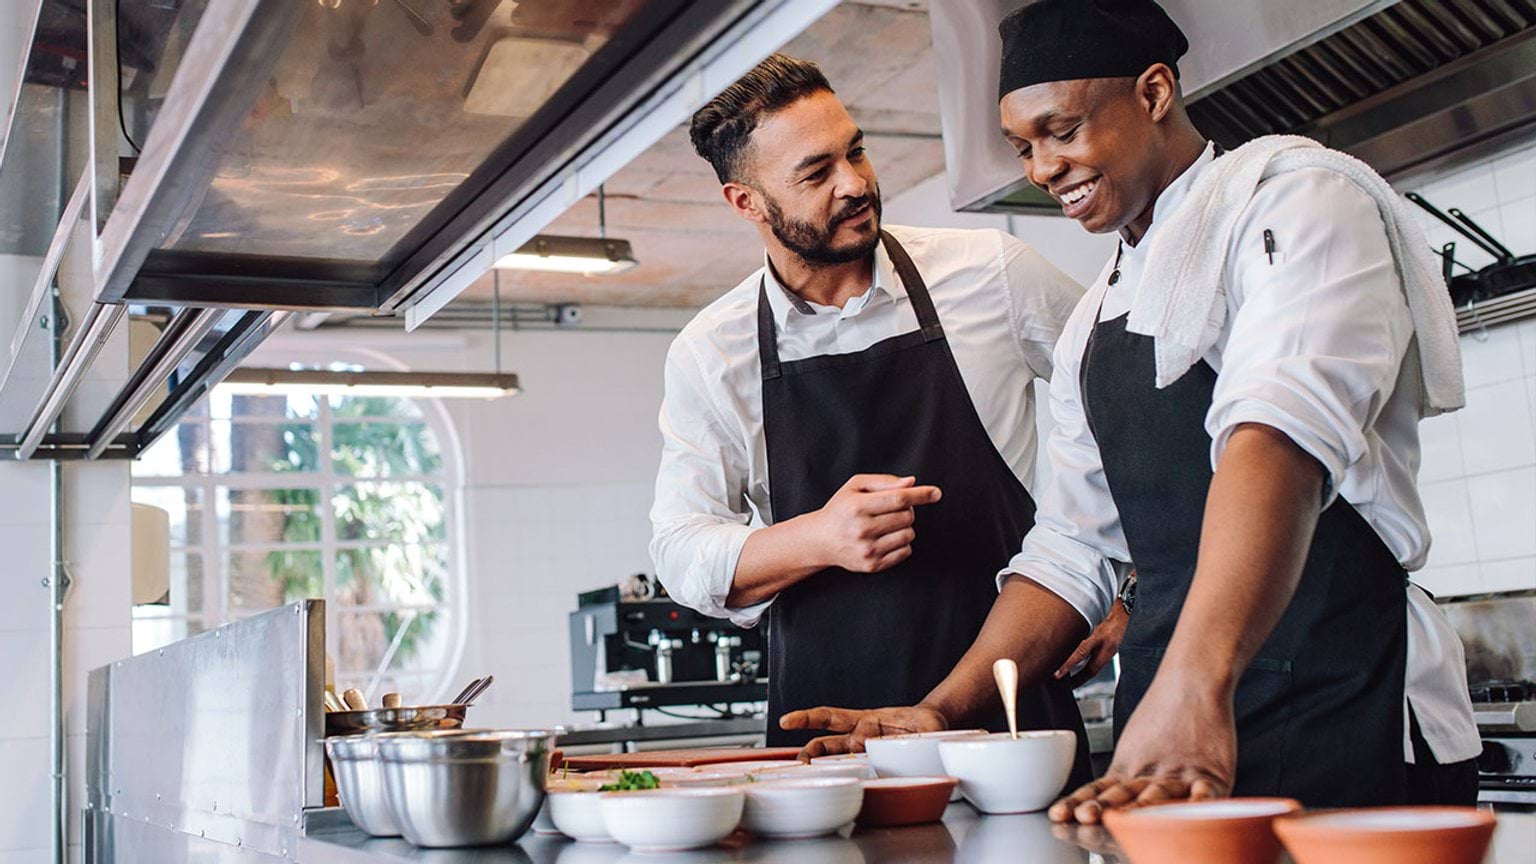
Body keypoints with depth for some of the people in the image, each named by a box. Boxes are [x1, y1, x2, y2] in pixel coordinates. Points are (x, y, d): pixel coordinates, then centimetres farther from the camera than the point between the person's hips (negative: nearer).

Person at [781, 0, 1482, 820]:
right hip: (1162, 725, 6)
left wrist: (1194, 687, -36)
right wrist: (942, 711, 5)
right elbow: (1071, 545, 17)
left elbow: (1281, 431, -23)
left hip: (1345, 720, -6)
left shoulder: (1293, 194, -6)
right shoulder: (1094, 319, 18)